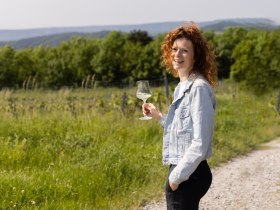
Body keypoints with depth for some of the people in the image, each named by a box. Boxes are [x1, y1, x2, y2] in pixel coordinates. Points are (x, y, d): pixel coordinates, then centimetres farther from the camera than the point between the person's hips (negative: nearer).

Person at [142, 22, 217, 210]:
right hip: (180, 170, 9)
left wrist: (177, 176, -17)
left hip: (188, 174, -9)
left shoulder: (199, 88, -16)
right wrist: (159, 116, 14)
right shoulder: (183, 86, 12)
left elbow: (200, 143, -20)